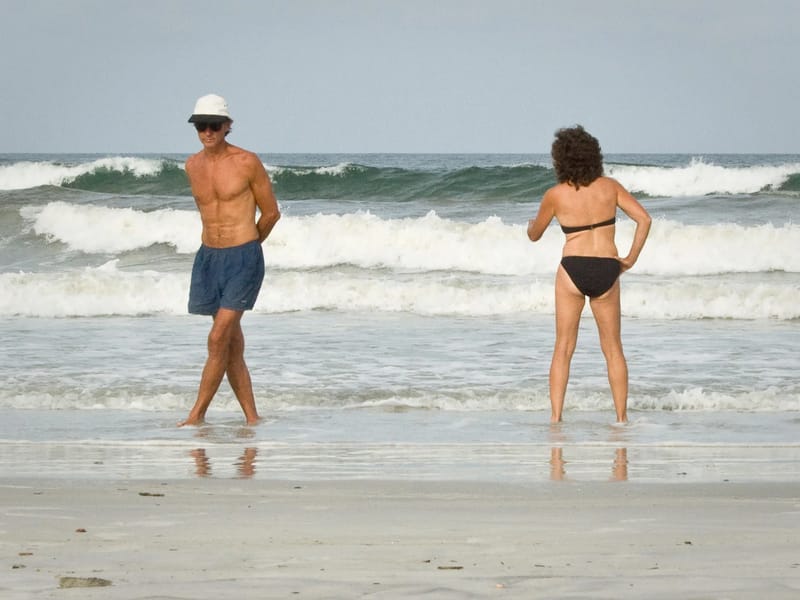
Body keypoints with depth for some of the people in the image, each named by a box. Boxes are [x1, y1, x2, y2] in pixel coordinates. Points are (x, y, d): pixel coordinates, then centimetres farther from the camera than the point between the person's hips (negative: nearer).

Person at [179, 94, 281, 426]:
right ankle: (252, 417, 12)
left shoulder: (247, 162, -8)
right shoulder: (193, 165, 8)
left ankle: (197, 414, -8)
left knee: (219, 338, -13)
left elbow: (271, 212, 2)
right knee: (233, 344, 7)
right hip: (208, 258, 6)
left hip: (243, 259, -6)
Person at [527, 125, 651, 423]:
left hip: (573, 269, -2)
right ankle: (622, 417, 13)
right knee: (613, 349, 13)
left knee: (563, 348, 7)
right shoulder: (610, 187, 2)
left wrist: (531, 225, 37)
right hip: (607, 271, 2)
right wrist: (630, 259, 6)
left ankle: (555, 418, 3)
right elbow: (644, 219, -2)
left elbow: (535, 234, 13)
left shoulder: (555, 195, -2)